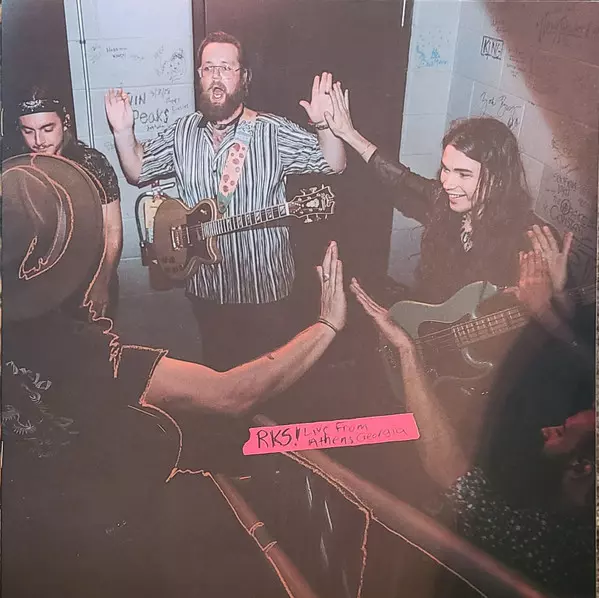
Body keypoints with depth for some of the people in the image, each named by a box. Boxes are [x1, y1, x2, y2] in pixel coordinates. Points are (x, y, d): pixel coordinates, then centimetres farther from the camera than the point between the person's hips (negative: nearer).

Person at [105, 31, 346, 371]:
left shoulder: (273, 132, -11)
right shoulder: (183, 133, 2)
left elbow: (334, 165, -12)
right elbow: (137, 172, 10)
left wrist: (324, 125, -32)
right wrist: (123, 131, -7)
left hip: (265, 286, -3)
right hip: (206, 286, 4)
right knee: (218, 370, 22)